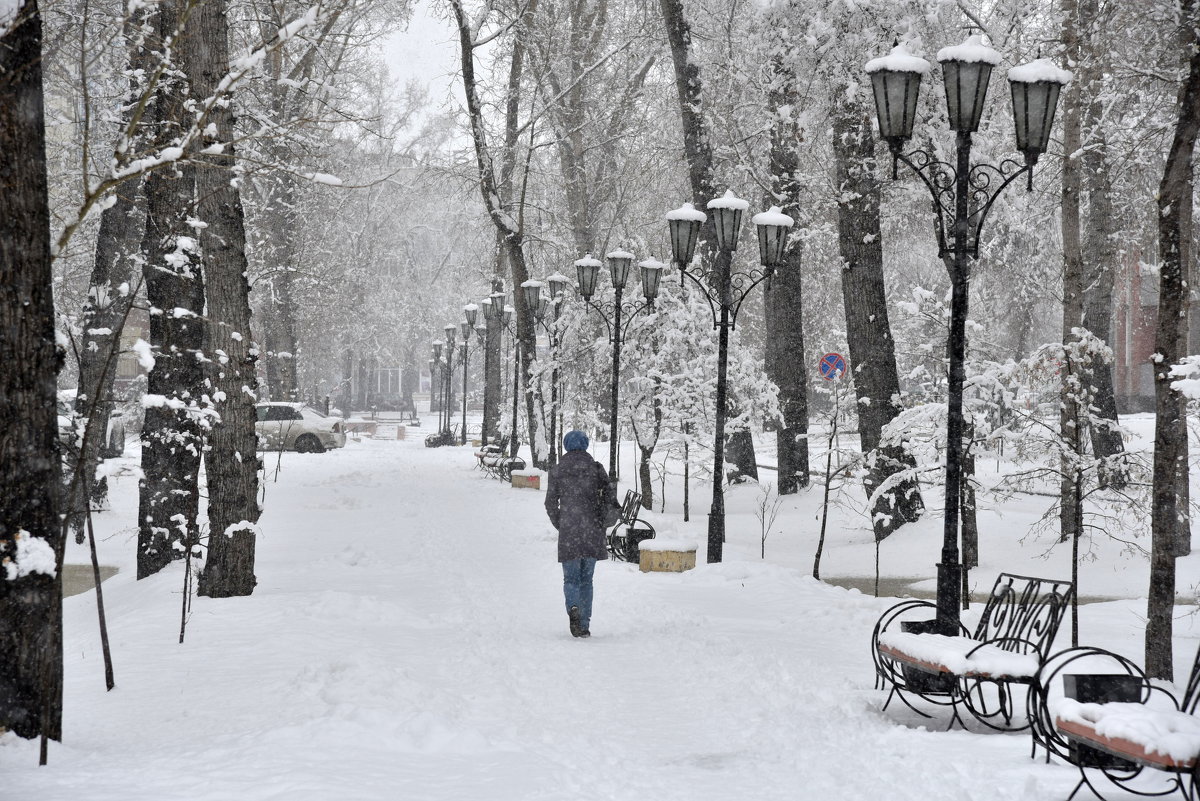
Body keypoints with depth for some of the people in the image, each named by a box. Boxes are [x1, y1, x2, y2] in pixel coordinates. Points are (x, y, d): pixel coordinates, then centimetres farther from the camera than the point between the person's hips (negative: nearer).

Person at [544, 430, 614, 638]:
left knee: (571, 578, 6)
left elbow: (550, 503, 3)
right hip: (592, 530, 1)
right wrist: (601, 524, 10)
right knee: (586, 578, 11)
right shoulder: (595, 468, 3)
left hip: (568, 532, -1)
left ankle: (573, 608, -25)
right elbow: (609, 496, -1)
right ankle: (584, 625, 8)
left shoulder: (557, 470, 3)